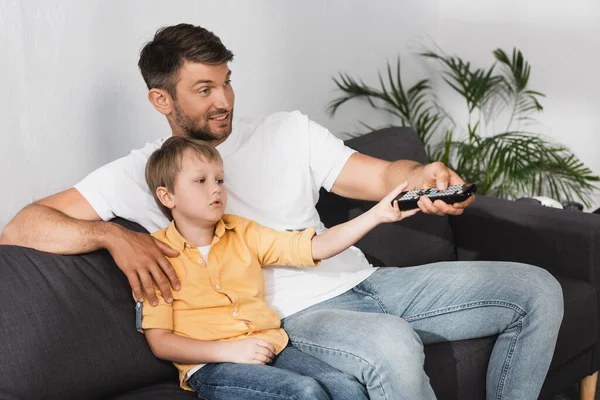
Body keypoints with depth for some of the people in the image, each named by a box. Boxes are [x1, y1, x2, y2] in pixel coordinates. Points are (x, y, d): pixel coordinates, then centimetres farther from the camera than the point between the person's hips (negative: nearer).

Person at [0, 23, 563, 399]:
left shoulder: (288, 131, 14)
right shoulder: (142, 172, 3)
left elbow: (380, 176, 4)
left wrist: (421, 178, -21)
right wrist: (114, 236, -21)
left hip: (362, 281, 6)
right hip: (294, 318, -6)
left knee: (536, 290, -3)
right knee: (391, 345, -40)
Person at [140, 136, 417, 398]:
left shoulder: (243, 234, 14)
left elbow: (316, 248, 8)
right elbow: (159, 341, -5)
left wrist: (377, 214, -3)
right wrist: (229, 350, -17)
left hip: (271, 349, 5)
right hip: (210, 365, -5)